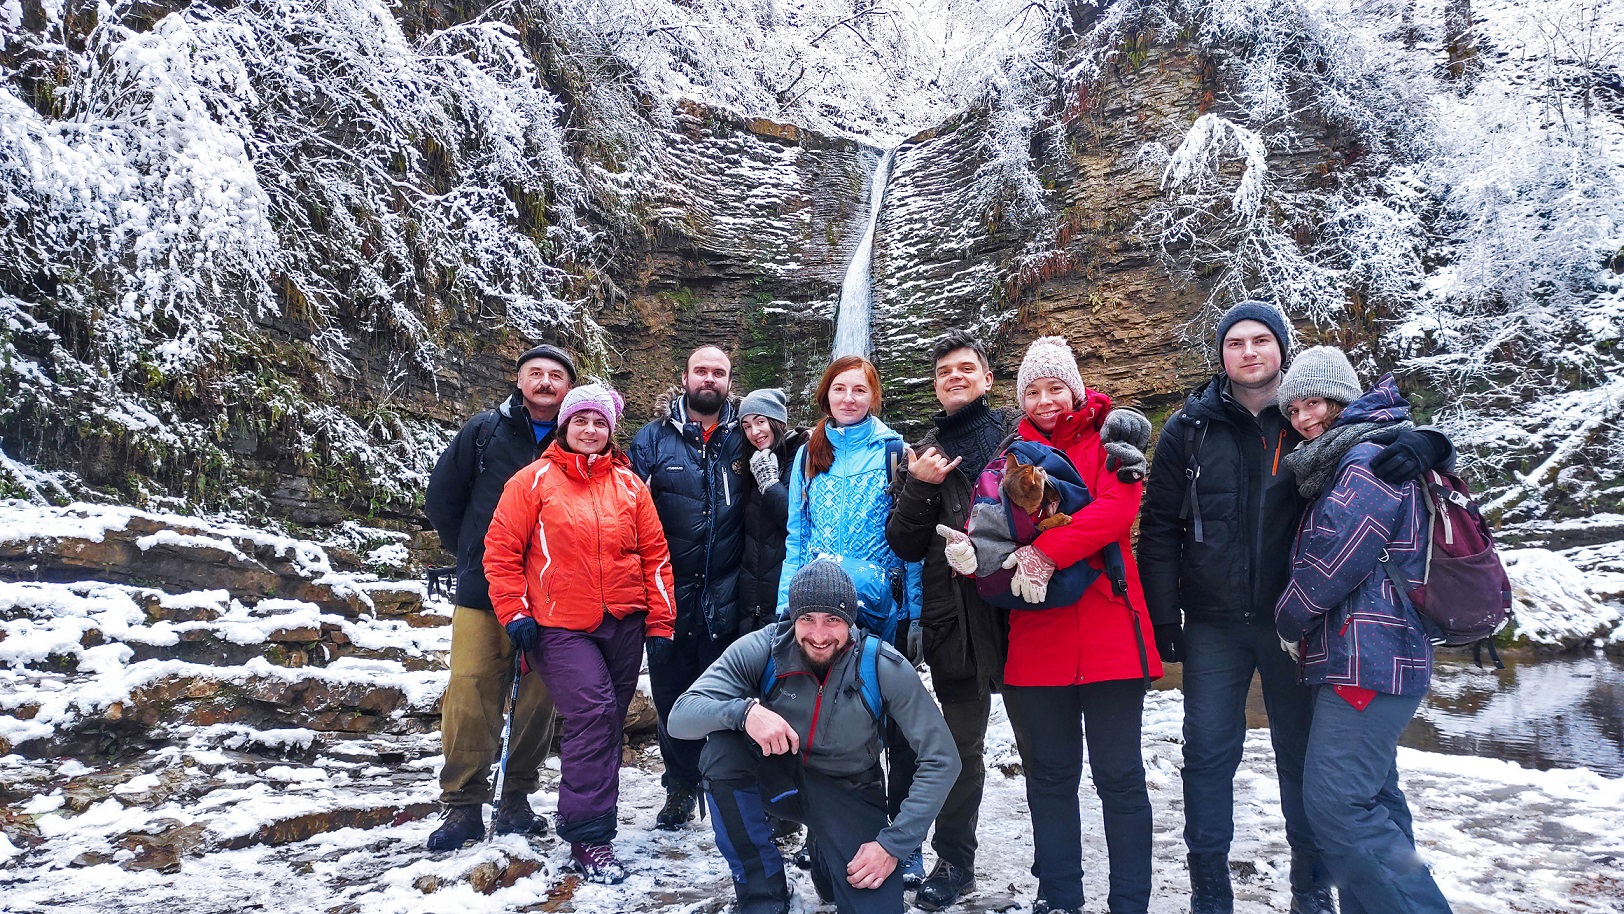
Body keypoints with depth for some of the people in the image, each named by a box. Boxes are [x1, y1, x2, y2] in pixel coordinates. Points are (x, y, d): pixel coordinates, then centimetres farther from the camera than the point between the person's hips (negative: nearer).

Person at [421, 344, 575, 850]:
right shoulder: (485, 430, 4)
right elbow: (441, 496, 12)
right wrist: (470, 553, 12)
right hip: (482, 592, 0)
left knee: (539, 696, 5)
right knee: (470, 691, -4)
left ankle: (516, 799, 20)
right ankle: (463, 804, 8)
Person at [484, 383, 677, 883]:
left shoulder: (629, 483, 8)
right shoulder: (535, 480, 0)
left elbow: (654, 554, 9)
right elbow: (502, 549, 0)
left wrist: (660, 622, 5)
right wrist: (515, 613, -7)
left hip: (624, 624, 4)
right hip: (560, 626, -4)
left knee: (607, 721, 10)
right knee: (592, 713, -17)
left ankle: (590, 819, 26)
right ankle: (589, 838, -8)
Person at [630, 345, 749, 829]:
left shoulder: (742, 440, 7)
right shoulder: (654, 436, 4)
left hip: (725, 594, 0)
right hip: (669, 590, 0)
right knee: (671, 691, 10)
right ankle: (680, 786, 26)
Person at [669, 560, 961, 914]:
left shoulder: (885, 669, -20)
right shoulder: (761, 650, -19)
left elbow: (941, 760, -15)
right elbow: (680, 716, -24)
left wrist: (893, 845, -19)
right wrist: (745, 711, -44)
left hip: (848, 793, 0)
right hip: (776, 777, 0)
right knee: (721, 743, -30)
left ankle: (826, 857, 18)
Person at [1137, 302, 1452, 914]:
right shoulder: (1190, 429, 2)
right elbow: (1159, 527, 2)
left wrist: (1420, 444, -21)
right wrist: (1164, 616, -3)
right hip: (1213, 625, 0)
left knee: (1303, 752, 10)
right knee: (1208, 753, 3)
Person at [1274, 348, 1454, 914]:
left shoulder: (1369, 457, -13)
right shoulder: (1344, 459, 20)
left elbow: (1335, 557, -19)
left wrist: (1289, 619, -5)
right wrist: (1299, 622, 12)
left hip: (1367, 660, -11)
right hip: (1366, 658, 11)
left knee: (1336, 802, -12)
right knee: (1372, 798, 14)